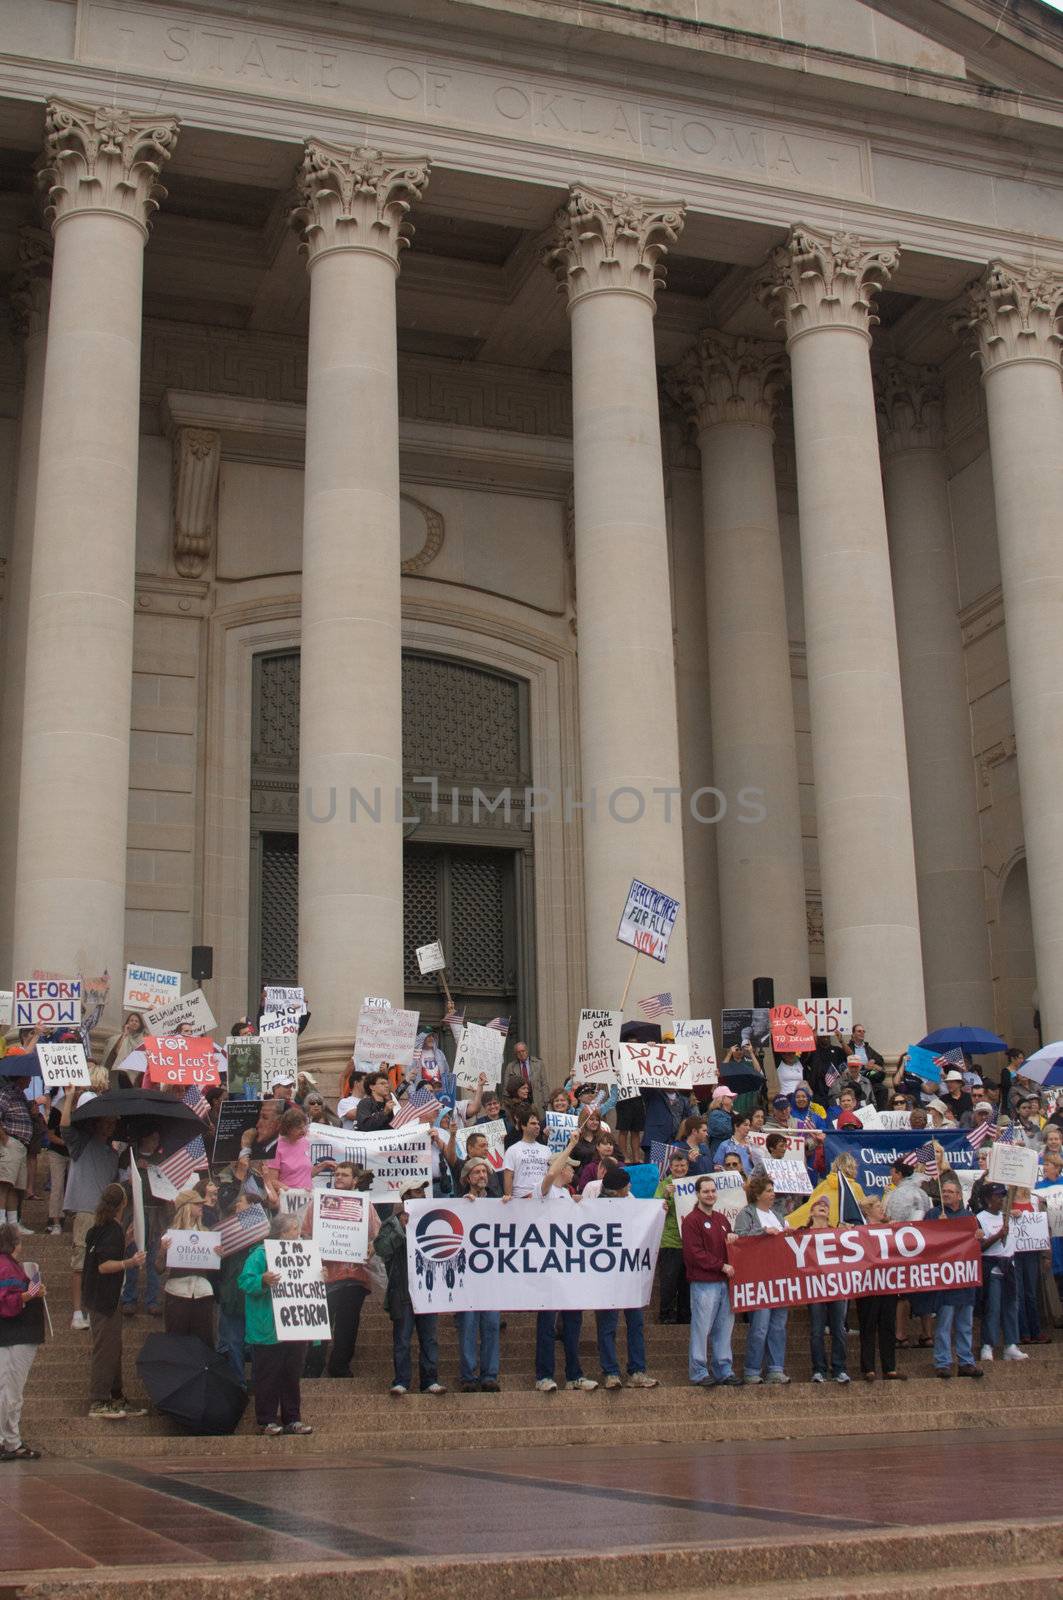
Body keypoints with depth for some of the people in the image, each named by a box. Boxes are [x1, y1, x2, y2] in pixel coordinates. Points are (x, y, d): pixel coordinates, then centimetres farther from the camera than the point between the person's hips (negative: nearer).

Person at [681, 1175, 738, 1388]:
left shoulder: (720, 1219, 19)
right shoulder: (691, 1220, -6)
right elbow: (695, 1253, -13)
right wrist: (722, 1266, -13)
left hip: (724, 1282, 7)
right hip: (703, 1282, -7)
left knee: (724, 1327, 10)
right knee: (701, 1328, -4)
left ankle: (724, 1370, 18)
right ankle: (698, 1372, 3)